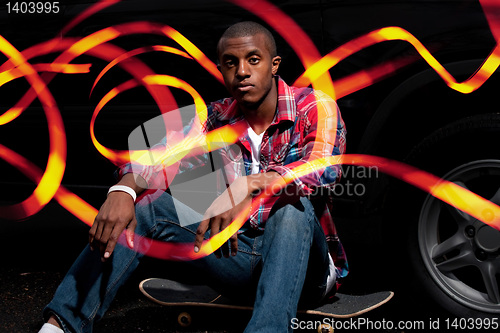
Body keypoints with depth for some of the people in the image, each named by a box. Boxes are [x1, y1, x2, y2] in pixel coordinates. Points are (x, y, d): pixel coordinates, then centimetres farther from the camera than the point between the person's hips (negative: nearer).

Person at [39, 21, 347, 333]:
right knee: (146, 202, -12)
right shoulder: (217, 118, 3)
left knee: (293, 207, -36)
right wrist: (123, 189, -32)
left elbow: (325, 168, -30)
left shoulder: (315, 107, -10)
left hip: (306, 267, -4)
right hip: (240, 255, 4)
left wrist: (250, 185, -46)